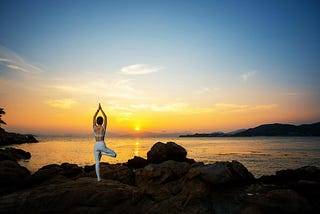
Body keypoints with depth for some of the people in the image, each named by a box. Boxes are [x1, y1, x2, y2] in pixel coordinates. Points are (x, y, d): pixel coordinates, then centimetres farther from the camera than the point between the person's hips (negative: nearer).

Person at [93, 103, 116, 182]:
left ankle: (98, 178, 10)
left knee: (97, 162, 12)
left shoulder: (94, 127, -2)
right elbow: (105, 117, 0)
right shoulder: (103, 128, -9)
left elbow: (94, 118, 9)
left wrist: (98, 109, 12)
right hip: (102, 145, -3)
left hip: (96, 146, 4)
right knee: (114, 155, 10)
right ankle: (103, 153, -14)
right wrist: (101, 109, 6)